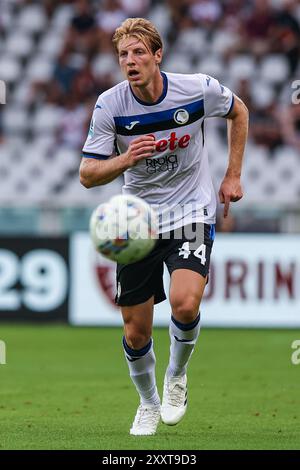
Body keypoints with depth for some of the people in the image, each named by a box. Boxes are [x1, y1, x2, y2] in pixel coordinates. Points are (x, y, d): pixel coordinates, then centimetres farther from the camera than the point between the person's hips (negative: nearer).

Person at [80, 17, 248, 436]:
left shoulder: (198, 89, -14)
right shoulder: (110, 105, -13)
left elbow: (238, 111, 9)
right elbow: (87, 174, -10)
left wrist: (233, 176, 6)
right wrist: (126, 158, -30)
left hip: (192, 213, -2)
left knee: (185, 304, -25)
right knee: (136, 331, 2)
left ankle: (176, 377, 6)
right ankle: (148, 403, 31)